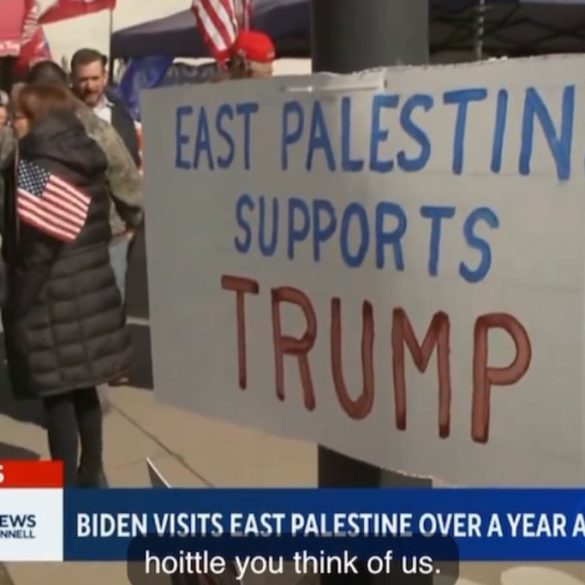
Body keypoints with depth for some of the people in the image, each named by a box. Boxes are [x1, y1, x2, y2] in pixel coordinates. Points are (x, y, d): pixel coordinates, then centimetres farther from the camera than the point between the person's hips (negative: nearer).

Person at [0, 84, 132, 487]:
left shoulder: (36, 169, -14)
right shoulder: (87, 160, 10)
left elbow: (37, 248, -18)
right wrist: (88, 273, 18)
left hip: (53, 301, -8)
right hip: (92, 290, 8)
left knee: (57, 395, 1)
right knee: (84, 389, 17)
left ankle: (68, 486, 9)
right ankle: (91, 474, 29)